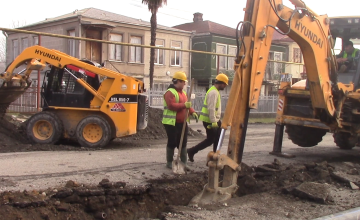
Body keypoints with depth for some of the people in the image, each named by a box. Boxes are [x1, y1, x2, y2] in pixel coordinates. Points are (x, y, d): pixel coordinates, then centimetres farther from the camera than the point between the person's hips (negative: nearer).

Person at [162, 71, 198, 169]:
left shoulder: (182, 92, 17)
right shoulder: (170, 92, -13)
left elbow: (187, 104, 21)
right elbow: (171, 105, -25)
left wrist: (192, 112, 4)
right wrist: (184, 105, -29)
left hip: (182, 122, 9)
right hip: (172, 123, -9)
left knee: (183, 143, 11)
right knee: (172, 143, 0)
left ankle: (184, 163, 18)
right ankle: (169, 162, 12)